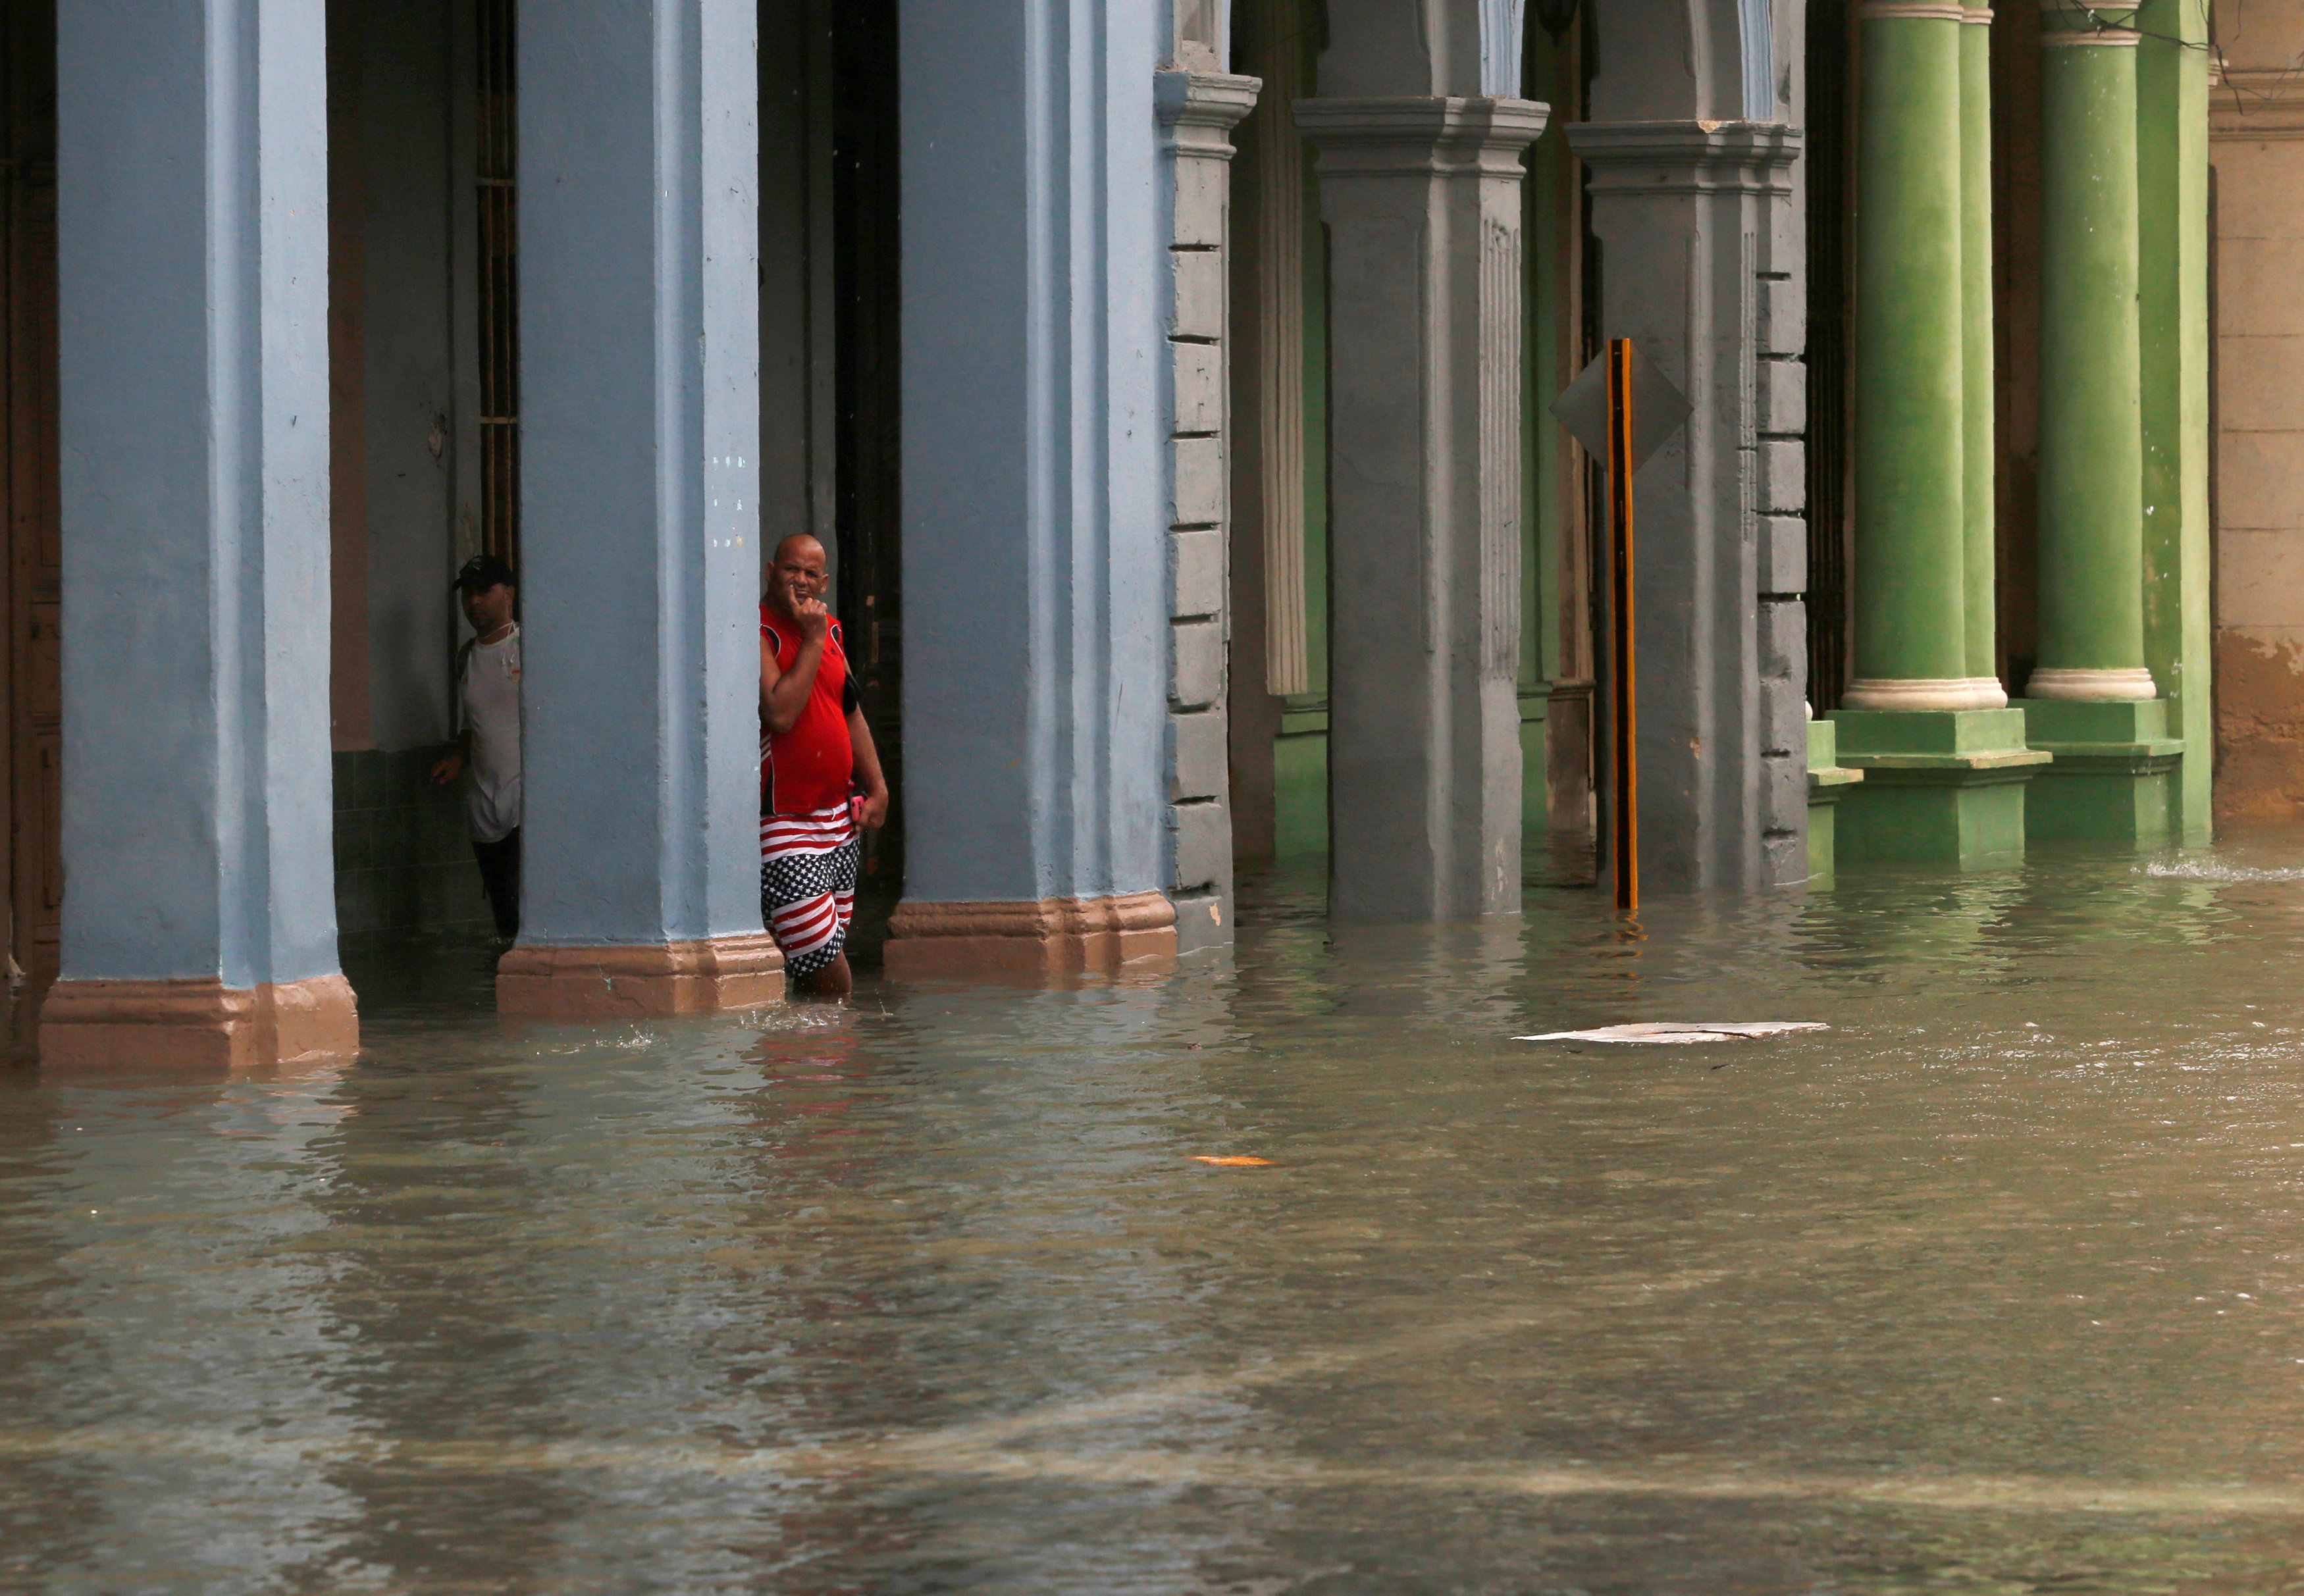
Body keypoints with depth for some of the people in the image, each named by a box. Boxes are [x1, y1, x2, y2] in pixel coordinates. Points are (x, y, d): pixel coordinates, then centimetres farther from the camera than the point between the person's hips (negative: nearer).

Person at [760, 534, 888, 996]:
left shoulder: (830, 630, 13)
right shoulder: (758, 633, -12)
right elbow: (780, 714, -24)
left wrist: (876, 787, 16)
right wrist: (813, 641, -18)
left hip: (841, 818, 8)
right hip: (786, 825, -8)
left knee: (834, 953, 7)